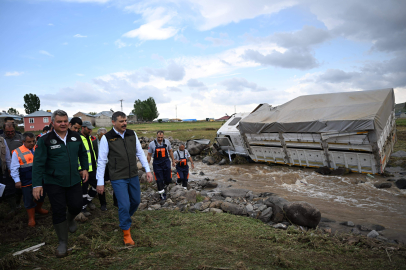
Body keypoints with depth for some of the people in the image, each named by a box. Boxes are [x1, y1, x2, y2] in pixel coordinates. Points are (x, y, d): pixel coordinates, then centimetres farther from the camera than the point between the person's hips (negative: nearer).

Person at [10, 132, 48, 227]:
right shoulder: (17, 152, -10)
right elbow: (14, 168, -8)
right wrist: (17, 180, -12)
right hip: (27, 182, -4)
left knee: (41, 195, 20)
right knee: (29, 200, 7)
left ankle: (38, 209, 46)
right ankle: (31, 218, 22)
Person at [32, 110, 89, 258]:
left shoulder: (75, 137, 1)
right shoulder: (45, 140, -9)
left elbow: (83, 153, 17)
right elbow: (38, 163, -11)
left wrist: (85, 168, 12)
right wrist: (37, 184, -15)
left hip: (74, 181, 3)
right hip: (53, 183, -3)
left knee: (76, 206, 5)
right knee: (58, 212, 2)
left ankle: (70, 218, 45)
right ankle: (62, 243, 20)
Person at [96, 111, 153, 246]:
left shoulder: (132, 134, 1)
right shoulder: (107, 138, -10)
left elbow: (140, 153, 8)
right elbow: (101, 161, -7)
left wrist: (148, 170, 4)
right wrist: (100, 182, -6)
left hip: (133, 175, 5)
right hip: (118, 178, -5)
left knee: (136, 201, 16)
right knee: (124, 205, -5)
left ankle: (125, 219, 45)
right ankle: (126, 233, 17)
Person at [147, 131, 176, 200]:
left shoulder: (167, 142, -3)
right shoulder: (152, 144, -7)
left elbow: (170, 151, 11)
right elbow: (149, 155, 1)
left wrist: (173, 160, 13)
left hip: (166, 163, 1)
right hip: (157, 164, -1)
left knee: (168, 180, 2)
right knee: (159, 180, 1)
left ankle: (164, 185, 37)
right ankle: (162, 194, 17)